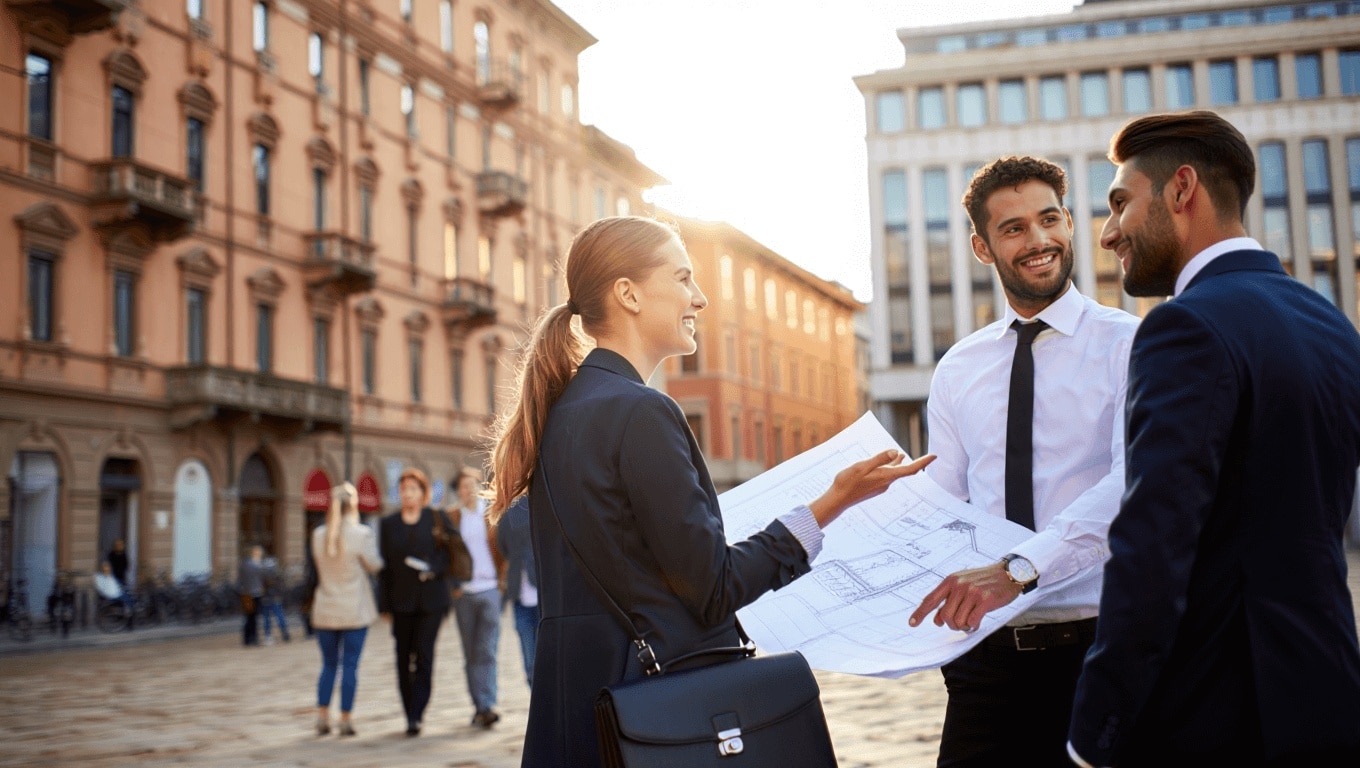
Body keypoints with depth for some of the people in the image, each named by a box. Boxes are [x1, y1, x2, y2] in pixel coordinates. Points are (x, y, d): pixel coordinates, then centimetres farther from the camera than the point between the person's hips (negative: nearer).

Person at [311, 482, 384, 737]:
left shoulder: (318, 534, 0)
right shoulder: (361, 534, -13)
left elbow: (317, 565, 11)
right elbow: (375, 565, -4)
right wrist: (370, 544, 12)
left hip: (325, 609, 4)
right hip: (354, 610, -4)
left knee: (329, 664, 15)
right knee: (350, 665, 3)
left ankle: (322, 716, 9)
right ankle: (345, 719, 4)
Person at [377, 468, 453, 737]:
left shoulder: (438, 519, 5)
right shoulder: (389, 523, 9)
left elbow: (450, 553, 4)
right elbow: (383, 565, 8)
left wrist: (434, 570, -16)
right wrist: (384, 604, 3)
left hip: (431, 599, -2)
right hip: (401, 601, 2)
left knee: (424, 655, -9)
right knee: (404, 658, 5)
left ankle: (416, 715, -7)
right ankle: (411, 713, 15)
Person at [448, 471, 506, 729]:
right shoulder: (451, 517, 9)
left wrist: (502, 580, -3)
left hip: (490, 590, -2)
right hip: (463, 592, 2)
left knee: (487, 650, -9)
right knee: (471, 654, 5)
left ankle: (487, 706, -10)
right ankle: (480, 707, 10)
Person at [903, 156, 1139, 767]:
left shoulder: (1126, 344, -5)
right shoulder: (956, 370, 9)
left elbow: (1137, 479, -21)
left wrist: (1018, 568, -33)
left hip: (1094, 645, -3)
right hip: (986, 647, 3)